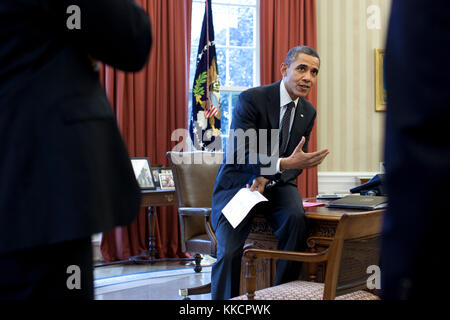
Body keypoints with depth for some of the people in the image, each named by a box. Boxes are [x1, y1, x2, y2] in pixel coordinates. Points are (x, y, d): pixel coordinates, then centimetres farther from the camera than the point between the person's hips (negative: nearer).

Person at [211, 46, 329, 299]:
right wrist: (283, 163, -37)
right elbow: (240, 153, -22)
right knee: (228, 252, -22)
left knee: (296, 217, -28)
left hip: (277, 183, 4)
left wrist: (266, 178, -15)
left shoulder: (308, 112, 4)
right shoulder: (252, 98, -14)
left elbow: (296, 162, 6)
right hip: (240, 182, -4)